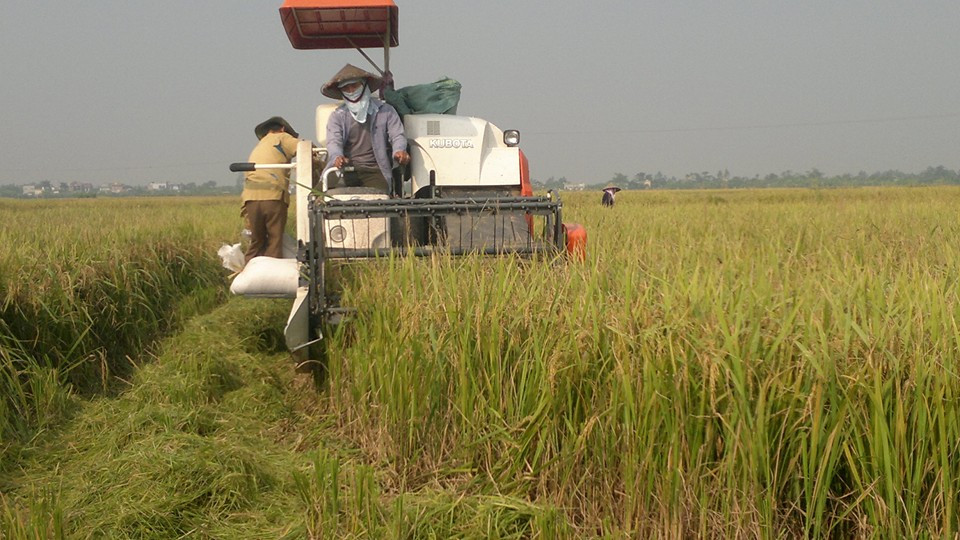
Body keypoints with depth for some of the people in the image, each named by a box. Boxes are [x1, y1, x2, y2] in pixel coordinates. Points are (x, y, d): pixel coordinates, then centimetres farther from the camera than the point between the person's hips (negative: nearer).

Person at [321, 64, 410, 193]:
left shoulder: (385, 111, 14)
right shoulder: (337, 116, 14)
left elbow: (397, 135, 6)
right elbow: (333, 141, 0)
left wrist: (399, 151, -19)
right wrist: (337, 157, -24)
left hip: (375, 171, 0)